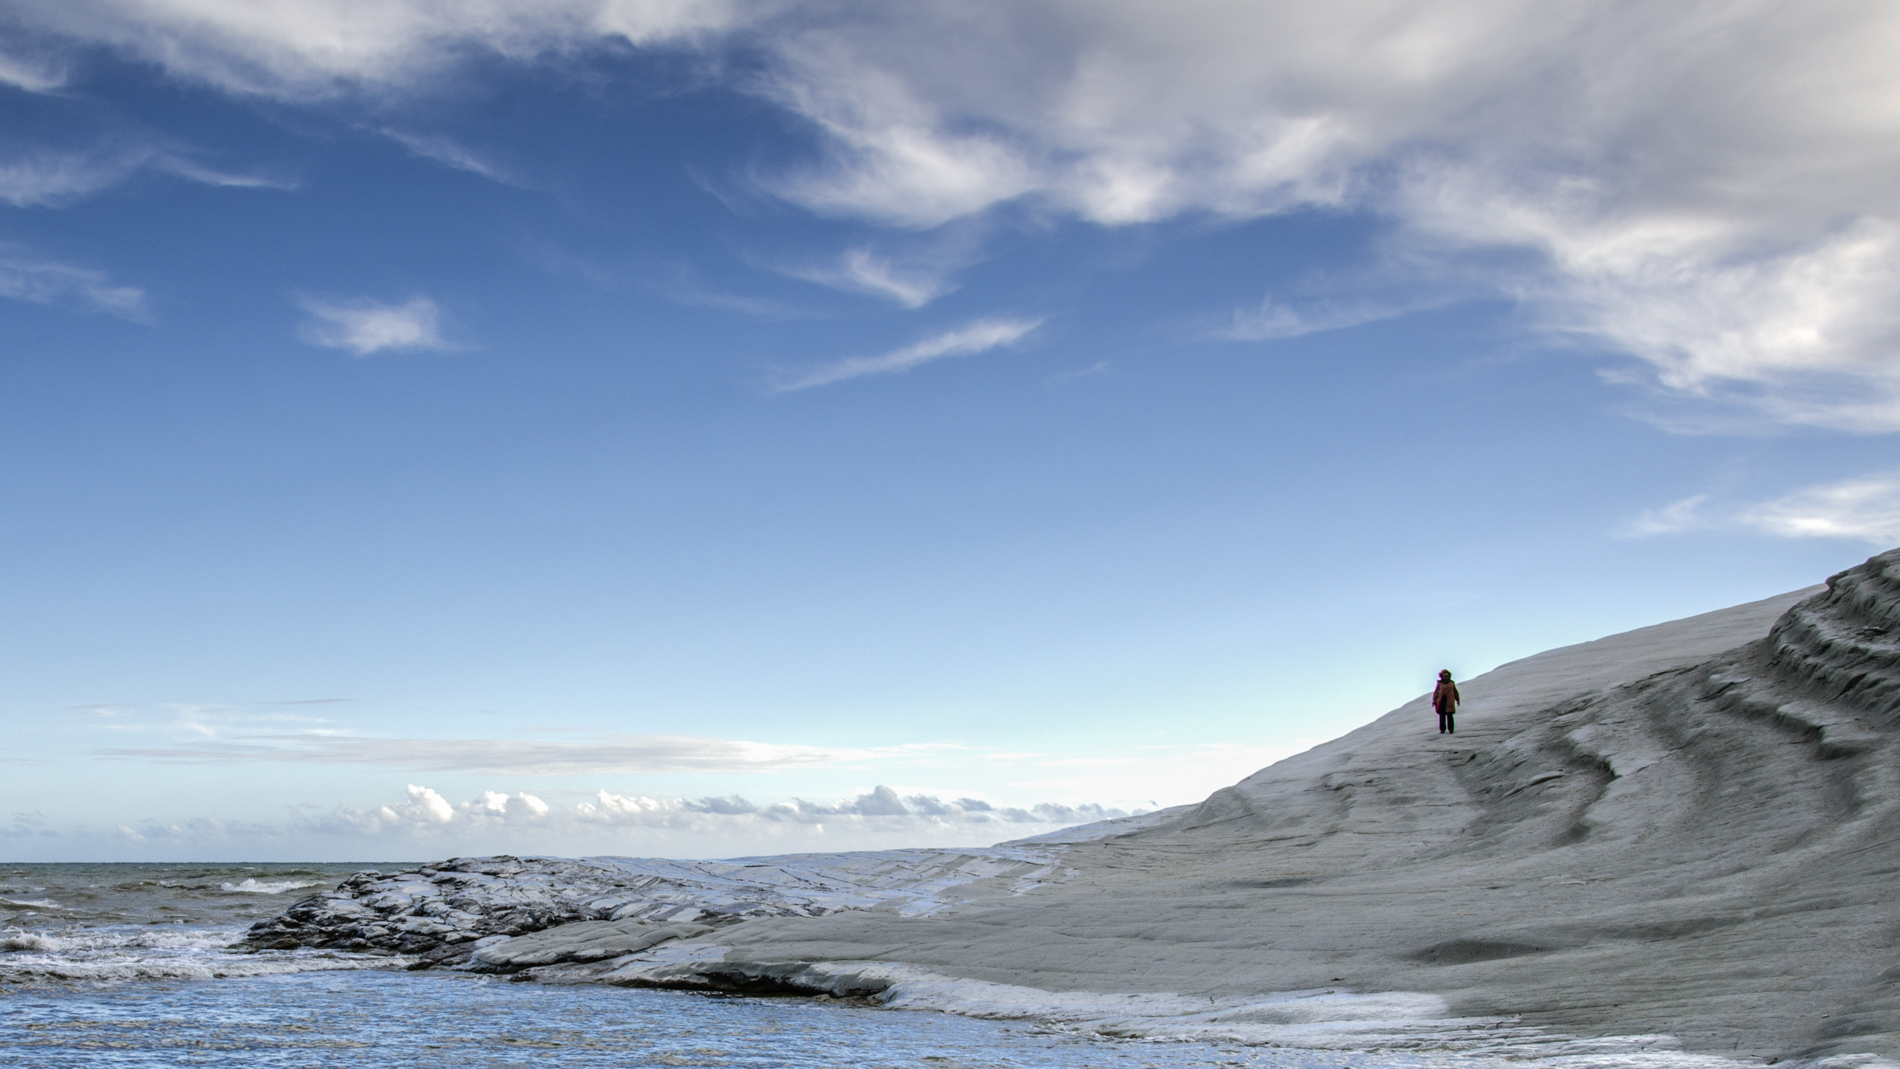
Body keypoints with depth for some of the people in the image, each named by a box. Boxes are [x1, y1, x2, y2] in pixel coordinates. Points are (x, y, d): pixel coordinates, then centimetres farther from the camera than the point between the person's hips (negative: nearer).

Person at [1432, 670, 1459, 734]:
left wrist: (1457, 700, 18)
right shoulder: (1439, 684, 4)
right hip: (1441, 701, 0)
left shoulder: (1452, 683, 8)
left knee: (1449, 715, -5)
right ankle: (1442, 729, 6)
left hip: (1449, 702, 0)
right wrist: (1434, 700, -2)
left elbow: (1455, 692, 17)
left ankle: (1451, 729, 0)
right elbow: (1436, 692, 4)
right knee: (1442, 715, 0)